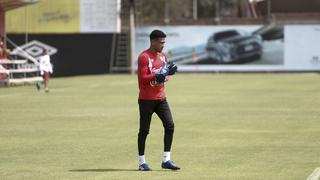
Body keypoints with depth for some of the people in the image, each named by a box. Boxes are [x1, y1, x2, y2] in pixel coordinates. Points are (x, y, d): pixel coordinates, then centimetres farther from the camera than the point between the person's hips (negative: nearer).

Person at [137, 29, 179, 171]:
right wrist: (158, 75, -29)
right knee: (144, 130, 0)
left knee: (169, 125, -4)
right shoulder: (144, 57, -11)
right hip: (146, 99, -7)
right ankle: (142, 162, 8)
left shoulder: (163, 56, 12)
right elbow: (142, 78, -17)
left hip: (161, 98, 7)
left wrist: (168, 73, -6)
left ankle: (166, 160, 1)